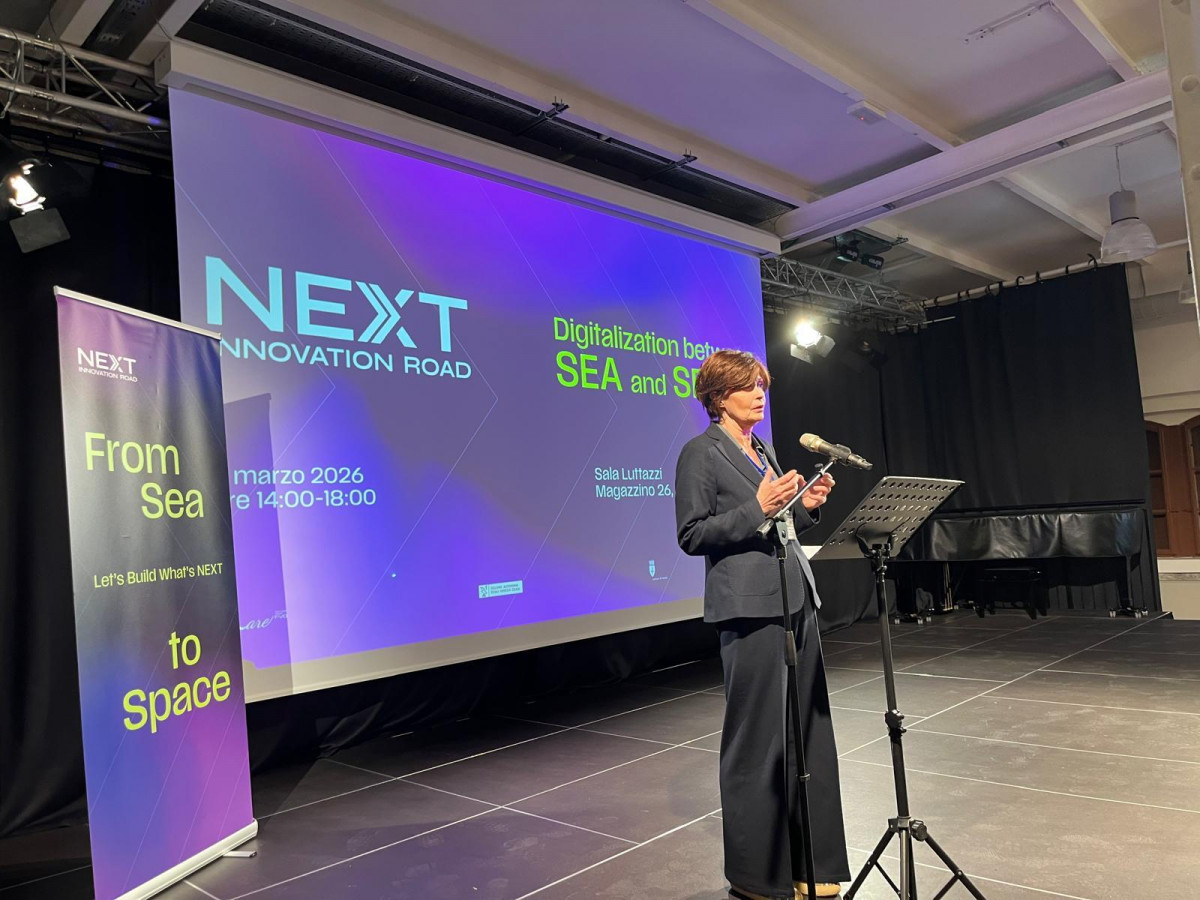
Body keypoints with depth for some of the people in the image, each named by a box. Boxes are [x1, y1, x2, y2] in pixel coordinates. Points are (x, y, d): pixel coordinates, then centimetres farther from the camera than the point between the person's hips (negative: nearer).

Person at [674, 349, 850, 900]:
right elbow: (691, 535, -11)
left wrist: (806, 506, 4)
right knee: (758, 736, 0)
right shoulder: (700, 453, -6)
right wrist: (756, 508, -18)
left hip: (796, 599, 8)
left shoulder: (764, 451, 18)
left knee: (807, 728, 12)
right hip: (750, 607, -8)